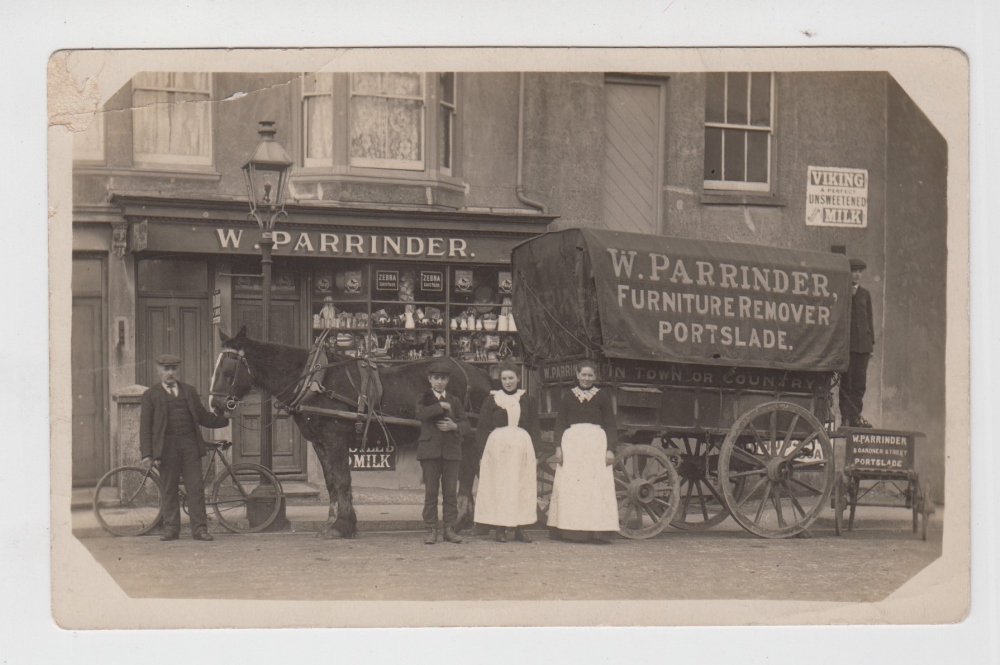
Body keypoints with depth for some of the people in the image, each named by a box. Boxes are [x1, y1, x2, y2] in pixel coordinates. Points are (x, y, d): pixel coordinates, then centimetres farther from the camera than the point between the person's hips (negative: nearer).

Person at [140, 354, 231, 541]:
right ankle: (171, 528, 10)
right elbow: (145, 426, 3)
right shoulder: (151, 395, 8)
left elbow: (203, 417, 19)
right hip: (167, 446, -2)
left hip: (190, 444, 2)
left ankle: (200, 528, -1)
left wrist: (227, 418, 9)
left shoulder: (189, 391, 17)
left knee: (196, 487, -3)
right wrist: (147, 453, -7)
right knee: (169, 489, 2)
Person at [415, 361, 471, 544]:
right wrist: (441, 406, -11)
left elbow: (466, 425, 10)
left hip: (451, 451, 2)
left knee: (451, 492, 0)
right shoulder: (424, 399, 9)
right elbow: (421, 414, -14)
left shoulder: (454, 401, 16)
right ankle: (431, 530, 1)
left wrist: (455, 426, -9)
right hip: (430, 450, -2)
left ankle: (449, 529, 5)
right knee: (431, 491, -3)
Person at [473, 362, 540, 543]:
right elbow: (482, 429, 5)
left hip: (522, 447, 2)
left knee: (522, 486, 0)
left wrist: (534, 453, 4)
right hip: (497, 446, -2)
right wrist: (485, 451, -5)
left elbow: (534, 428, 12)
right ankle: (500, 529, 1)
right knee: (499, 486, -3)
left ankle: (520, 528, 5)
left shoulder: (526, 401, 11)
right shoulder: (492, 400, 6)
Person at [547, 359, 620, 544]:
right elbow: (560, 423, 10)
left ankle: (598, 531, -4)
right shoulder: (568, 396, 10)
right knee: (569, 486, -2)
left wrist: (610, 449, -3)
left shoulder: (602, 396, 7)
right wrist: (558, 447, 0)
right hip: (572, 442, 1)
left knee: (597, 486, -6)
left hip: (596, 443, -1)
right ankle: (571, 530, 0)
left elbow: (611, 425, 6)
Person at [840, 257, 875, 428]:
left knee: (860, 383, 3)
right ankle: (846, 417, -3)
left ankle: (855, 417, 8)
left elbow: (869, 319, 18)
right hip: (846, 343, -4)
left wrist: (871, 341, 13)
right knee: (846, 382, -4)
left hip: (863, 344, 4)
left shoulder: (865, 294, 16)